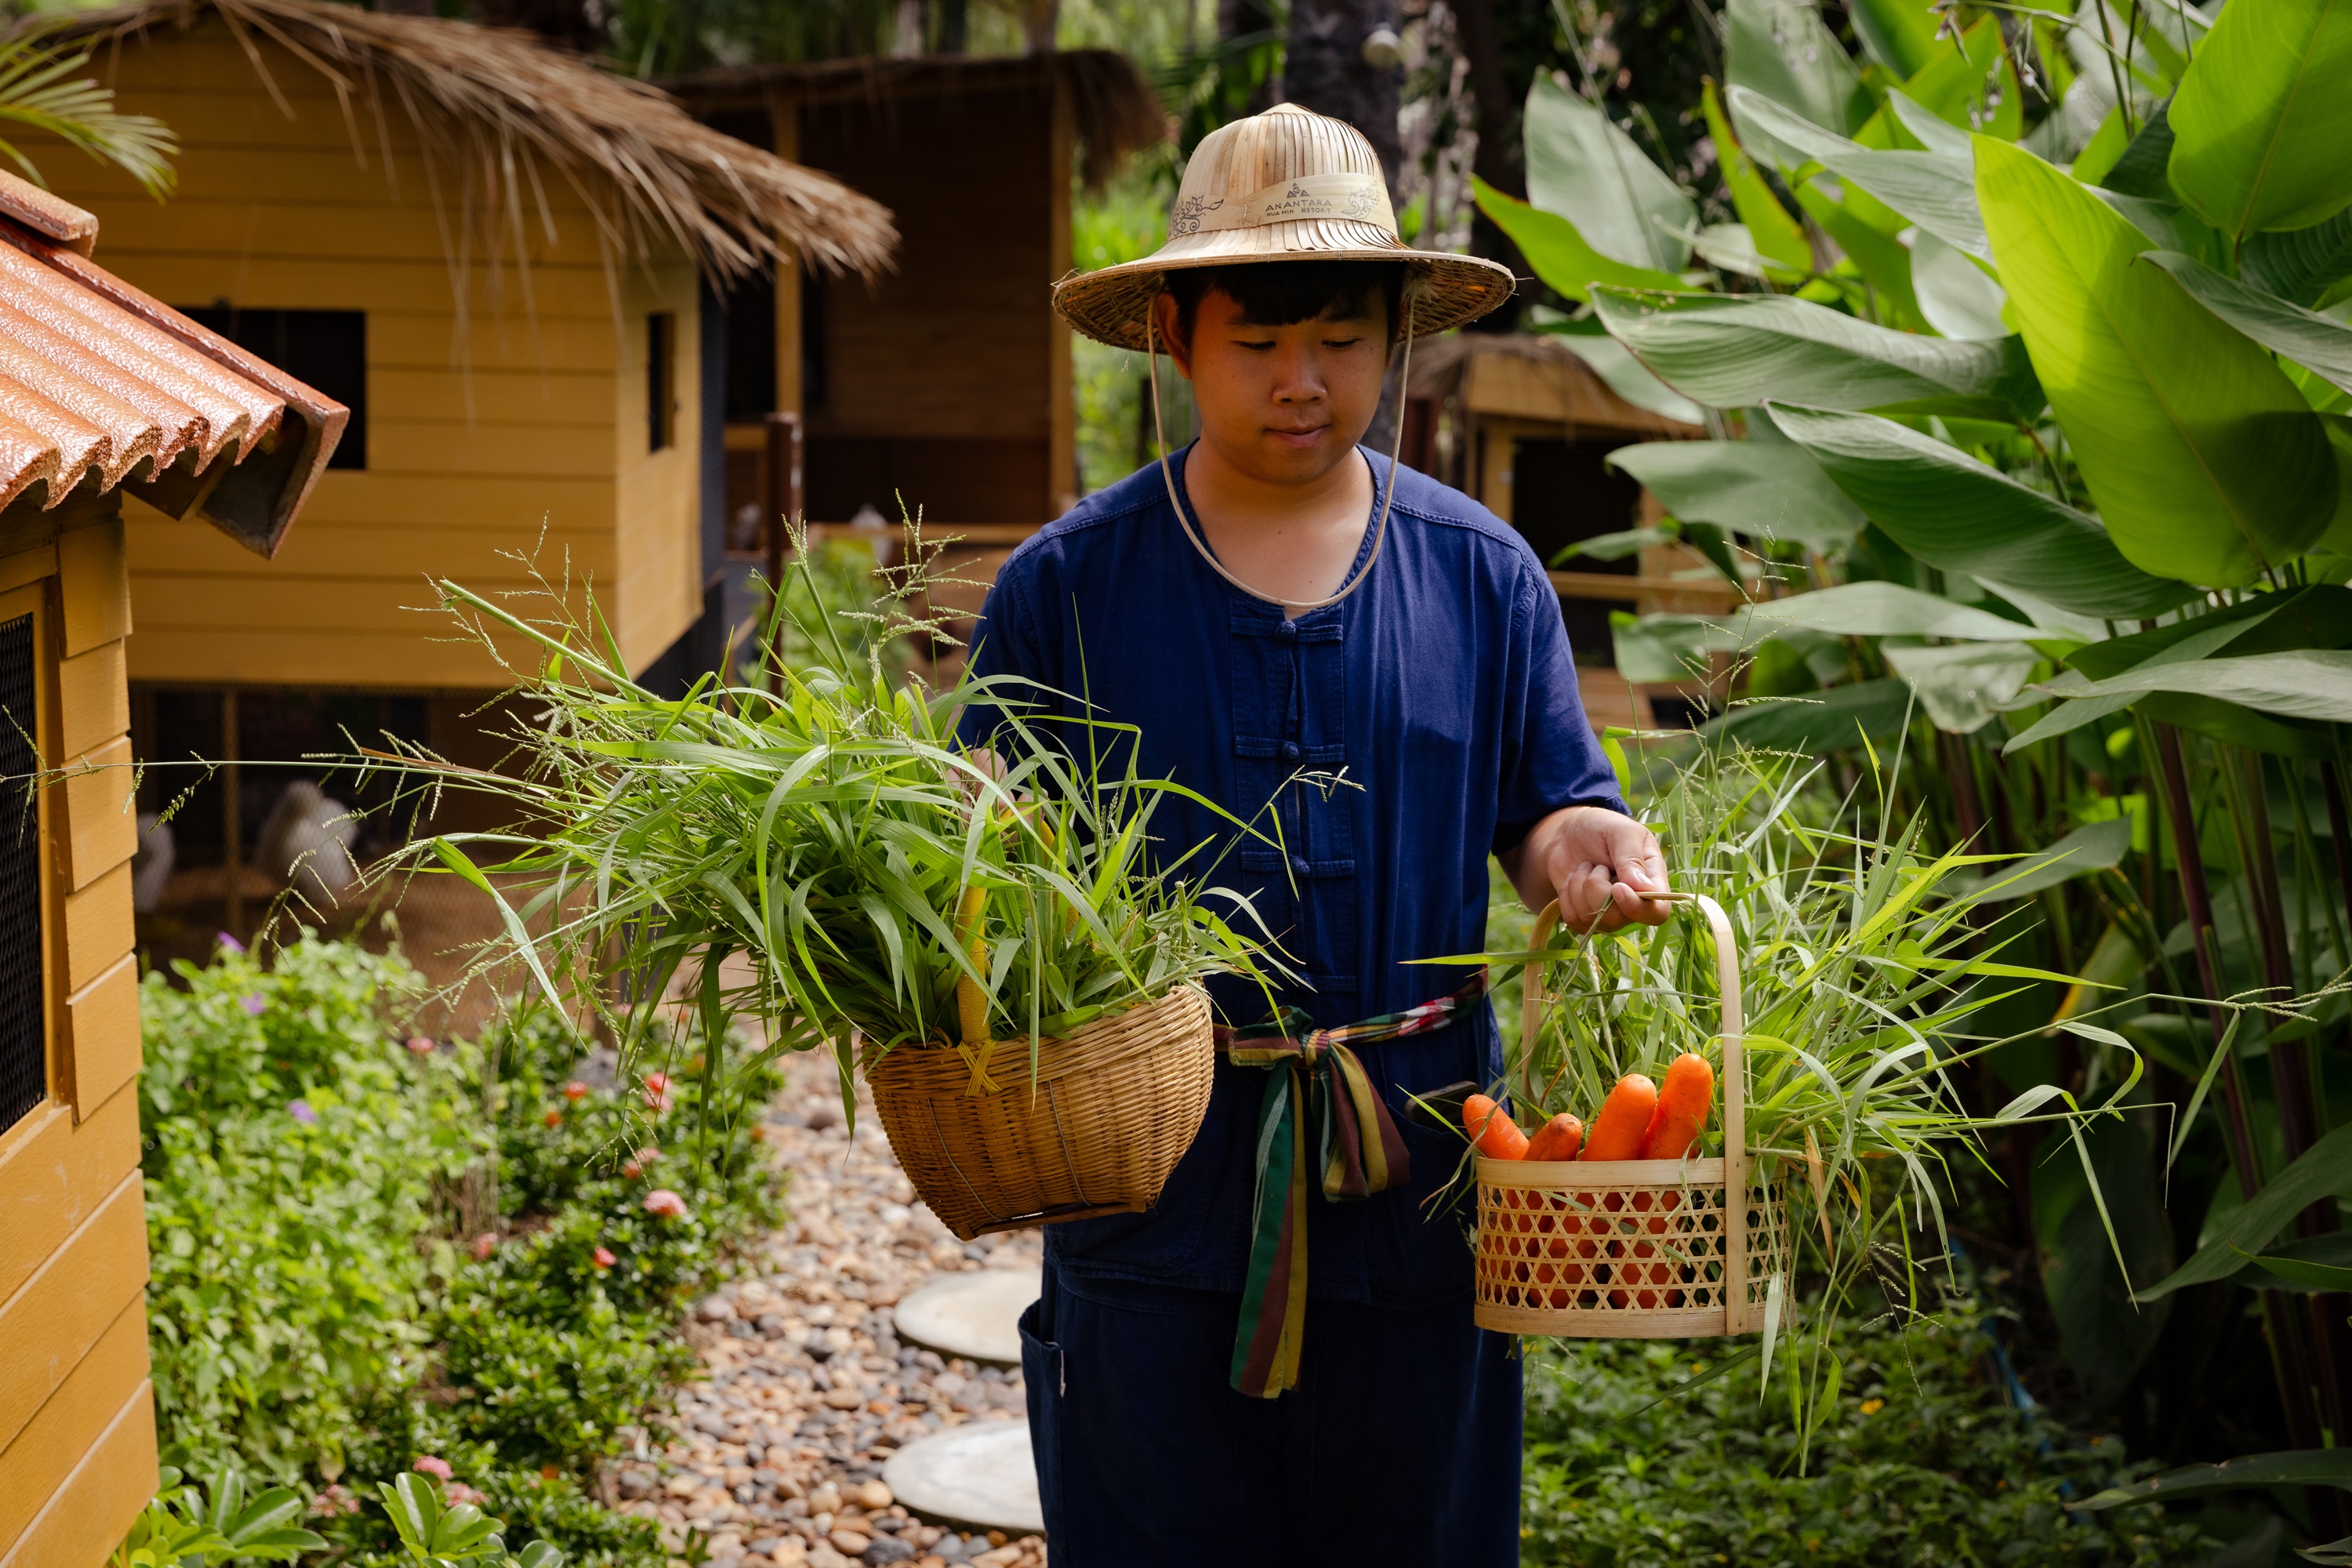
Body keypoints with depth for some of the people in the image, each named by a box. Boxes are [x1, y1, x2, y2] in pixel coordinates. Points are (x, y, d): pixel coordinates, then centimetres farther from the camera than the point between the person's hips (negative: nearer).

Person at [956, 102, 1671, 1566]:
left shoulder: (1484, 577, 7)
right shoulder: (1063, 590, 1)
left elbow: (1543, 811, 10)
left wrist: (1581, 849, -13)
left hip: (1416, 1187, 2)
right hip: (1154, 1192, -1)